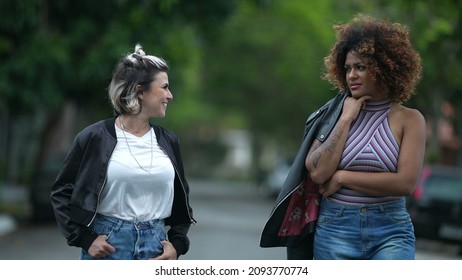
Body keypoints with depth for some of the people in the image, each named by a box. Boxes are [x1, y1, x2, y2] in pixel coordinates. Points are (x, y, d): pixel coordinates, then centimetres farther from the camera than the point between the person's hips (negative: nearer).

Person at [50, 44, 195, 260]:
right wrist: (84, 239, -8)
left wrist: (177, 243, 5)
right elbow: (61, 192, 1)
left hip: (155, 249, 4)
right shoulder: (95, 138, -4)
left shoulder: (167, 141, 9)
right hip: (107, 248, -4)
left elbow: (181, 198, 18)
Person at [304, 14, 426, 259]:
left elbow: (405, 182, -12)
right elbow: (317, 172, -7)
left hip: (391, 232, -2)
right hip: (335, 228, 2)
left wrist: (342, 177, -8)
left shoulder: (408, 119, 1)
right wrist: (345, 120, -6)